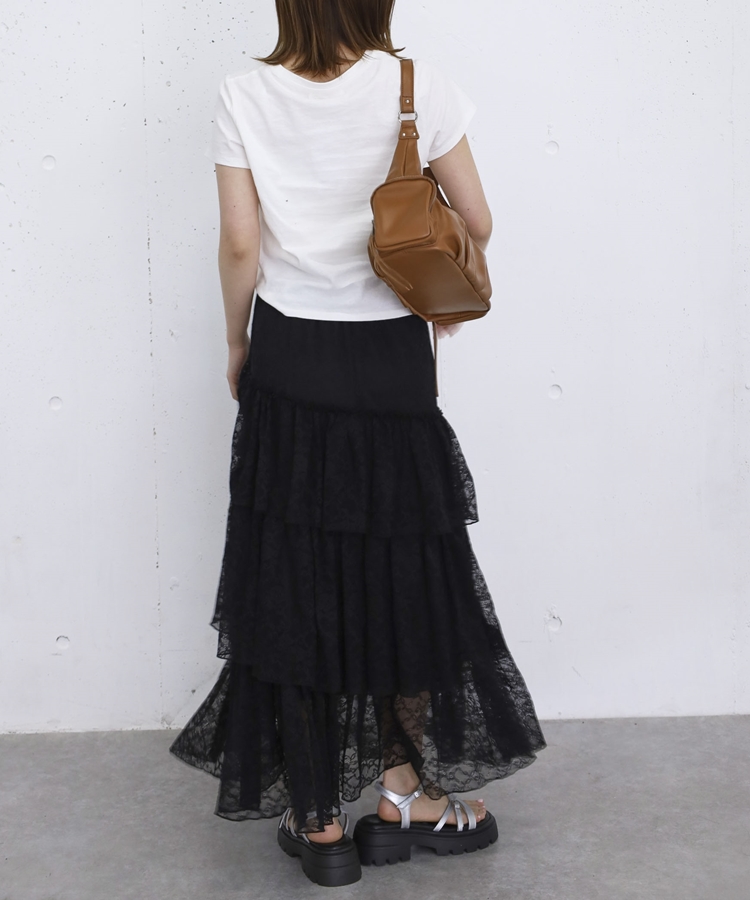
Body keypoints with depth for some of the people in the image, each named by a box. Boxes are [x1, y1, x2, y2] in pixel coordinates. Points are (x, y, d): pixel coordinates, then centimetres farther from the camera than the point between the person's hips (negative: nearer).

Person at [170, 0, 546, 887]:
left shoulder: (246, 95, -4)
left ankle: (319, 820, 17)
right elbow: (476, 223, -3)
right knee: (407, 571, 15)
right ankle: (407, 788, 25)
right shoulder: (417, 83, -6)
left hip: (289, 357, 1)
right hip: (392, 359, 0)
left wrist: (238, 348, 9)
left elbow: (241, 244, -6)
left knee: (296, 580, 8)